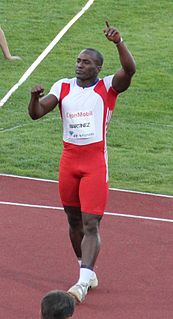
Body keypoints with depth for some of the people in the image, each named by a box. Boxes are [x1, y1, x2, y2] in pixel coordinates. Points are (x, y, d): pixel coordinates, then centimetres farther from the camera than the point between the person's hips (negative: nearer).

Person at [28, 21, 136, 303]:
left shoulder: (108, 87, -3)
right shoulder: (63, 87, 6)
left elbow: (129, 70, -22)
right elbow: (36, 113, 0)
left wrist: (118, 42, -37)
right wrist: (35, 98, -22)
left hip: (95, 163, -5)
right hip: (69, 160, 5)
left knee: (91, 224, -12)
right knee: (75, 222, 14)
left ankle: (83, 283, -16)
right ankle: (87, 271, 31)